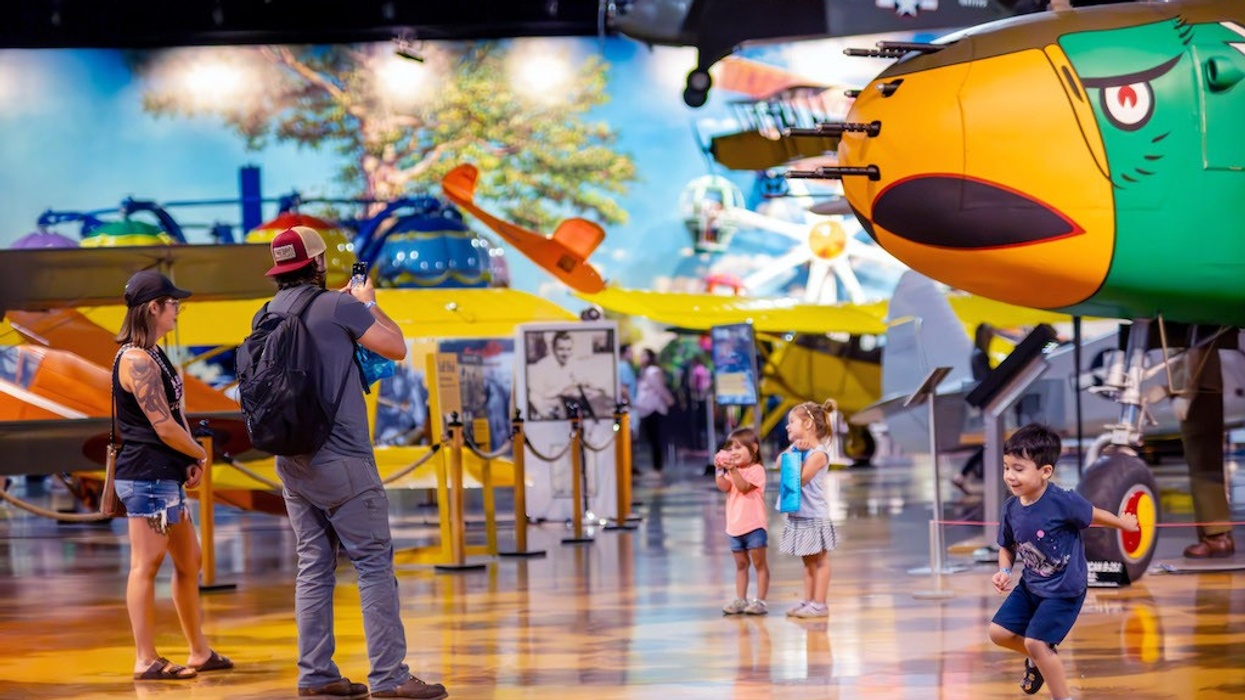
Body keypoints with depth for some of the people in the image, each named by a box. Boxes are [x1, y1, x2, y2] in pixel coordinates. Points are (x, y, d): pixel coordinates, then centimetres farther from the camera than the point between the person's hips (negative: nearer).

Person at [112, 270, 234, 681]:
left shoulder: (153, 355, 16)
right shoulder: (137, 360, -15)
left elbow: (174, 416, 16)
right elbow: (164, 427, -19)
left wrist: (190, 462, 1)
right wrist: (201, 455, -2)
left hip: (166, 476, 10)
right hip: (146, 476, -10)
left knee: (188, 561, 15)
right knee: (146, 565, -7)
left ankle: (199, 652, 24)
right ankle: (146, 661, -4)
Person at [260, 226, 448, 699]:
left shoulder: (268, 315, 9)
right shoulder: (337, 306, -10)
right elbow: (397, 348, -2)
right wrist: (369, 304, 12)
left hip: (291, 460, 7)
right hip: (339, 458, -7)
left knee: (314, 566, 10)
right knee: (374, 563, -5)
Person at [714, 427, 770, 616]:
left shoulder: (756, 470, -8)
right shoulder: (733, 471, 12)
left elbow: (744, 487, -22)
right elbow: (724, 487, -5)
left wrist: (733, 469, -28)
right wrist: (720, 469, -14)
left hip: (753, 525, -7)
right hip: (734, 527, 7)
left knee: (759, 562, -1)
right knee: (740, 564, 12)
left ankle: (760, 601, -1)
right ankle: (740, 600, 15)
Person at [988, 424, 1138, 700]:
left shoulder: (1062, 501, -27)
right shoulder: (1011, 509, -10)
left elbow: (1094, 515, -7)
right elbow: (1007, 547, 8)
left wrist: (1123, 523, 10)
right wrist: (1004, 571, -11)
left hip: (1064, 590, -6)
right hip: (1030, 586, 7)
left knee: (1036, 643, -12)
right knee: (999, 632, 7)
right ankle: (1040, 659, 36)